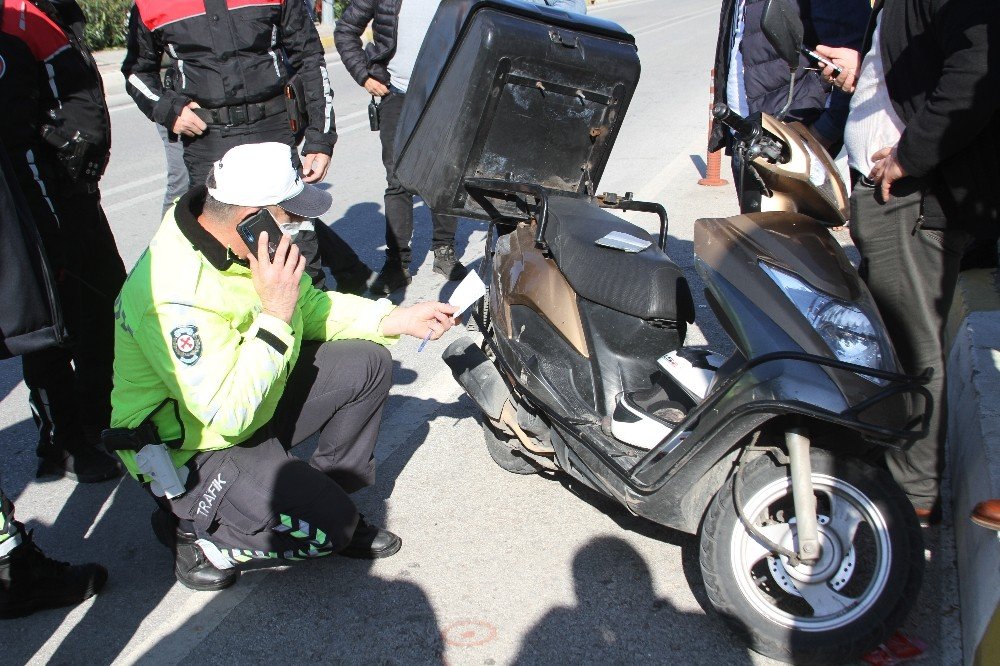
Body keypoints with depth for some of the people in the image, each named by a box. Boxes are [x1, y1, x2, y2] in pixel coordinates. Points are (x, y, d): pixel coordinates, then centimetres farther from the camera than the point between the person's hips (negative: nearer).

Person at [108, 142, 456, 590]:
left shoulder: (243, 243, -8)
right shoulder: (175, 297, -34)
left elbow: (310, 305, 6)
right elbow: (227, 414, -35)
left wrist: (400, 319, -4)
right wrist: (275, 314, -34)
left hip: (254, 401, 9)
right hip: (191, 451, -8)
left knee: (367, 363, -3)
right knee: (327, 525, -21)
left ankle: (329, 497, 9)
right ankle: (197, 538, 4)